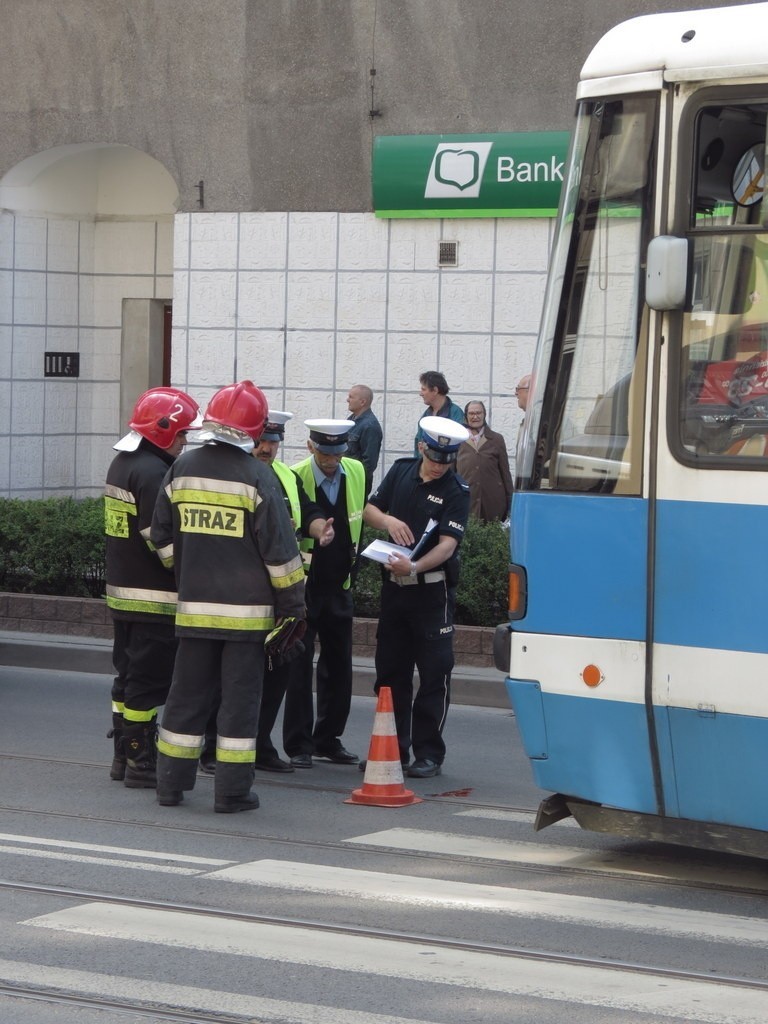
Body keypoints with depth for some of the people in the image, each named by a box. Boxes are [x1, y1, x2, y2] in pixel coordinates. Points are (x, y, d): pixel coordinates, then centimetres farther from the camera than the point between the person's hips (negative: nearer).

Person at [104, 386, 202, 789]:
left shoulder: (121, 464, 13)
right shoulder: (153, 473, -19)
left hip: (121, 590, 10)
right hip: (155, 597, -10)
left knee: (129, 676, 16)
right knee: (149, 681, -5)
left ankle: (123, 756, 22)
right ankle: (140, 762, -1)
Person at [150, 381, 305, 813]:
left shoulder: (182, 470, 3)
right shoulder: (257, 476, -11)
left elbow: (163, 538, 12)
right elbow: (280, 549, -9)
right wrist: (293, 602, 0)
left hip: (194, 604, 4)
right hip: (247, 610, -4)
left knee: (188, 695, 12)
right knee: (240, 697, 1)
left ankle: (172, 782, 16)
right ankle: (232, 791, 2)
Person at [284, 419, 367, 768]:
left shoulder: (357, 472, 1)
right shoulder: (294, 478, -15)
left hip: (339, 586, 5)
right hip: (302, 585, -5)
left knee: (339, 667, 9)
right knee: (299, 666, -4)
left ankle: (328, 739, 20)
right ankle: (298, 745, 2)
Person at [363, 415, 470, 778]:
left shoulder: (456, 491, -10)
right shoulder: (401, 471, 4)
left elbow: (448, 543, -18)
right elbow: (368, 509, 10)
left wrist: (415, 567, -34)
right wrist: (387, 520, -12)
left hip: (432, 589, -5)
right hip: (394, 585, 5)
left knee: (434, 673, -3)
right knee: (390, 670, 10)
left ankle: (429, 754, 3)